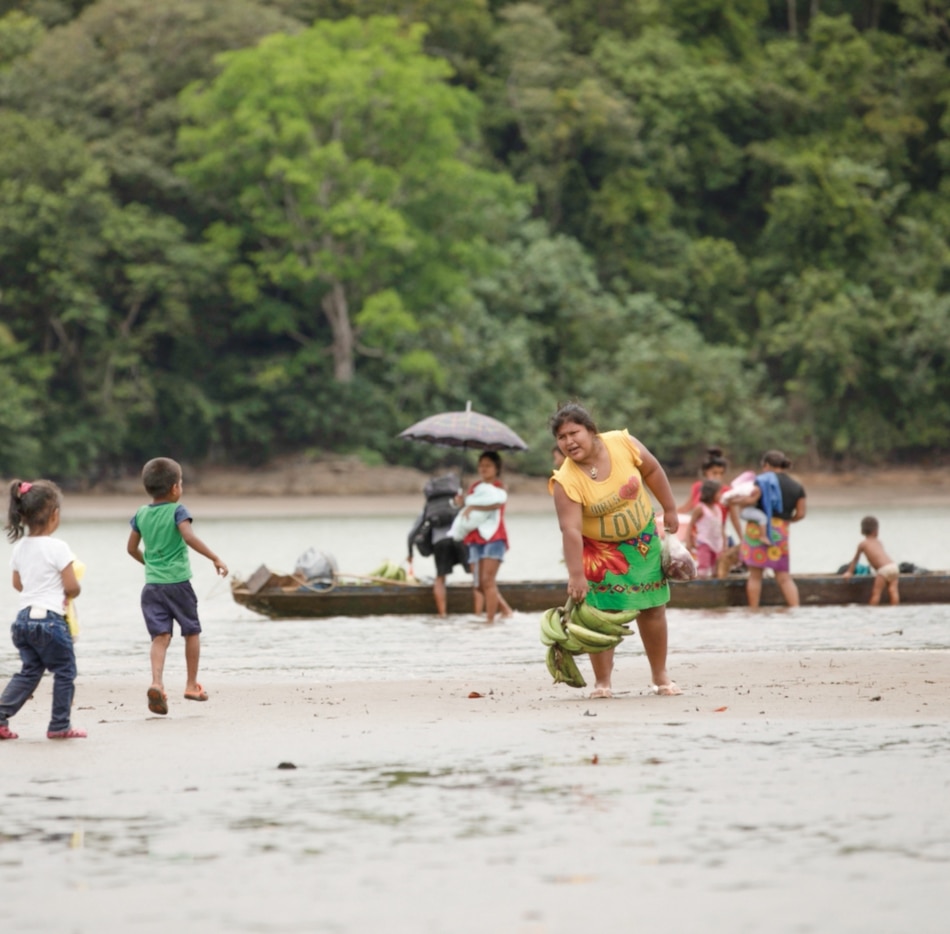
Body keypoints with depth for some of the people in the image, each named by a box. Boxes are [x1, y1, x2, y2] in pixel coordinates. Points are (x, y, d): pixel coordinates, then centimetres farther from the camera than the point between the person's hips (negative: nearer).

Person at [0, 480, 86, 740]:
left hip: (23, 618, 7)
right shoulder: (57, 547, -15)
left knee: (29, 671, 15)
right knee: (64, 672, 8)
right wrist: (68, 594, 7)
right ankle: (59, 726, 11)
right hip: (50, 618, -7)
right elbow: (72, 586, -14)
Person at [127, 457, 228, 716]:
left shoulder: (141, 514, 8)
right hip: (177, 582, -4)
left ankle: (157, 682, -25)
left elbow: (132, 548, 15)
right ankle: (191, 684, 22)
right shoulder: (177, 511, -8)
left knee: (160, 636, -2)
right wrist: (215, 558, -20)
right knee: (191, 631, 16)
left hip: (152, 585, 4)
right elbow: (189, 537, -23)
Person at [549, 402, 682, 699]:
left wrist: (670, 510, 4)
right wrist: (576, 575, -35)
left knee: (652, 608, 9)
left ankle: (660, 677, 22)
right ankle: (602, 683, -1)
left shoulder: (622, 443, -19)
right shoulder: (566, 482, -27)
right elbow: (571, 530, -31)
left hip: (642, 540, 3)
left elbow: (652, 470, -2)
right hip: (600, 551, -3)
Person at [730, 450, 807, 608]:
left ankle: (753, 611, 4)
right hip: (781, 533, 3)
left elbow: (751, 499, -13)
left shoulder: (764, 479, -3)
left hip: (758, 529, -3)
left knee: (755, 575, 4)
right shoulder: (797, 487, 9)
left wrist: (735, 501, 4)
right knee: (784, 577, 7)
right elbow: (800, 514, 5)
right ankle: (795, 608, -6)